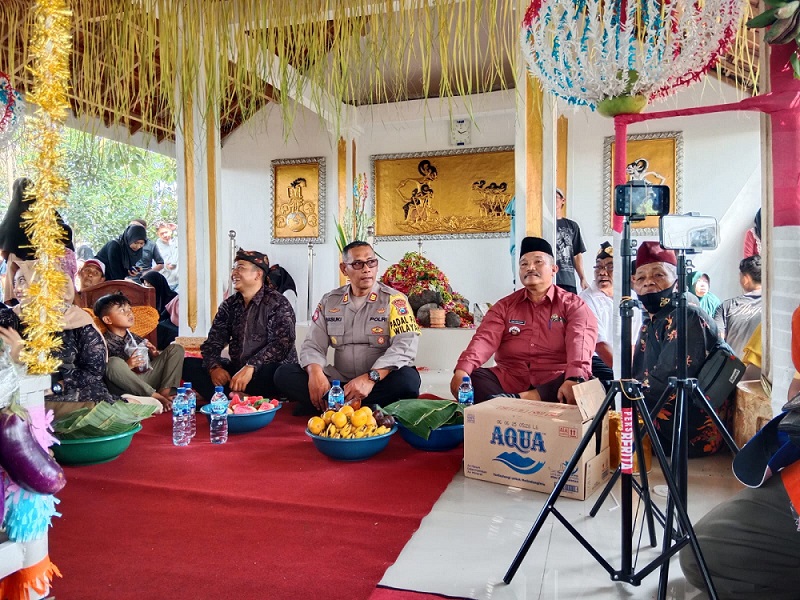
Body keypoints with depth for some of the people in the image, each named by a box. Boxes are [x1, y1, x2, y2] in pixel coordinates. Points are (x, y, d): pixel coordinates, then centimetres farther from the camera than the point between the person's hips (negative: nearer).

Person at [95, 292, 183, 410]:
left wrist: (154, 354, 3)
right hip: (126, 388, -6)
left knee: (175, 348, 5)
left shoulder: (134, 338, 18)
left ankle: (165, 392, -19)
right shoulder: (104, 343, -1)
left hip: (147, 380, 6)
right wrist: (127, 366, -21)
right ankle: (157, 397, -29)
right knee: (114, 362, -34)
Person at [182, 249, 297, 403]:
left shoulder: (278, 304, -6)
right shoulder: (229, 305, 11)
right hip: (236, 370, 6)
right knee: (188, 365, -10)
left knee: (274, 372, -39)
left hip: (265, 372, -6)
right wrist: (214, 367, -14)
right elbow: (213, 342, 7)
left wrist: (250, 367, -31)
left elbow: (281, 344, -19)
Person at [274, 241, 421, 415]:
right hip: (339, 383, 3)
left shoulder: (394, 300, -3)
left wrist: (371, 378, -30)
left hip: (380, 383, -3)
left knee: (408, 379, -35)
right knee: (284, 373, -14)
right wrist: (315, 371, -18)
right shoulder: (329, 301, 10)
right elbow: (313, 344, 6)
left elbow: (405, 345, -16)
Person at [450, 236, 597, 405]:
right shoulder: (505, 305, 14)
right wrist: (462, 370, -24)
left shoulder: (573, 304, 5)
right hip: (508, 380, 2)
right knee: (472, 379, -23)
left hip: (555, 383, -2)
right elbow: (485, 339, -3)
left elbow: (580, 343, -14)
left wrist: (573, 379, -36)